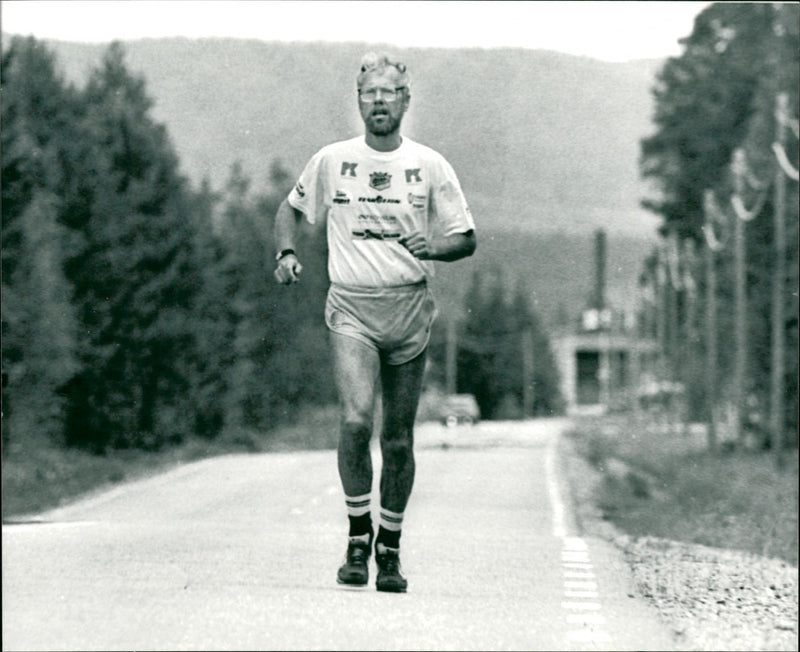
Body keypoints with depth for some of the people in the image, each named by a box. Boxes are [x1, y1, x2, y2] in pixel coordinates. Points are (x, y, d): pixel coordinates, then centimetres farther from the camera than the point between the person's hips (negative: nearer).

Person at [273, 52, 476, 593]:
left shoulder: (430, 166, 5)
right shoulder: (331, 161, 5)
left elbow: (466, 239, 8)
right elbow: (292, 209, 20)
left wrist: (432, 247, -13)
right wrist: (286, 251, 1)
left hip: (410, 309, 1)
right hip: (352, 309, -1)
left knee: (398, 438, 5)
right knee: (356, 419, -21)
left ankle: (390, 549, 19)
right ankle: (358, 535, -5)